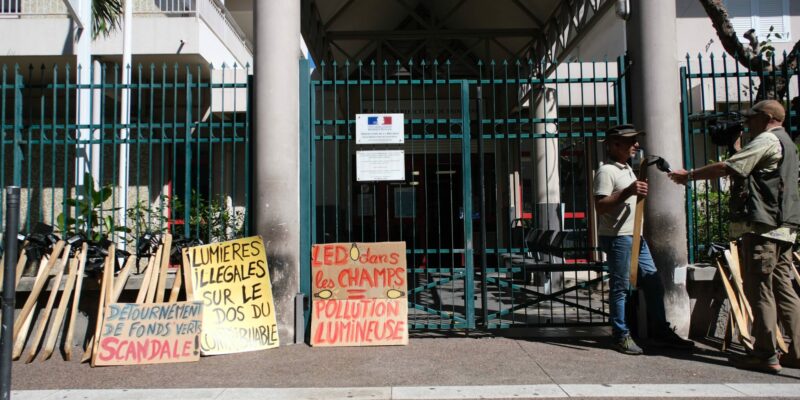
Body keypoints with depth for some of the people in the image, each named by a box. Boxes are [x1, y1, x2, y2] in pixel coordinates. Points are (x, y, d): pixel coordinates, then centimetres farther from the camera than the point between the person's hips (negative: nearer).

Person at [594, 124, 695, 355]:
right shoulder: (606, 172, -10)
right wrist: (628, 191, -25)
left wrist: (639, 193, 16)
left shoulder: (628, 169, 21)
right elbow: (600, 206, -20)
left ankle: (661, 332, 20)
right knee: (620, 287, -3)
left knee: (653, 282, 10)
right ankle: (621, 336, 7)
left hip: (635, 235, 10)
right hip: (617, 237, -9)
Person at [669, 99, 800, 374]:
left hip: (763, 228, -10)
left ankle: (765, 356, -1)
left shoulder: (767, 140, -8)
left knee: (759, 290, -6)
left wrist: (689, 175, -4)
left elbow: (726, 168, -14)